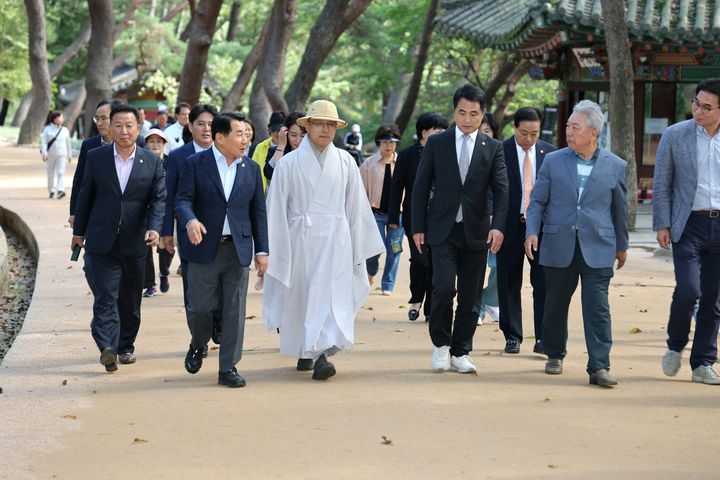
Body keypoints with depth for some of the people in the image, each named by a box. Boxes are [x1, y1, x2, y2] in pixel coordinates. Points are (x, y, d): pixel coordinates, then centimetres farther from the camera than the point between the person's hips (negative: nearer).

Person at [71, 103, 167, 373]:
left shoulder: (152, 162, 0)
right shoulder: (96, 157, 1)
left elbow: (159, 198, -3)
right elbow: (86, 196, 8)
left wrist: (154, 228, -19)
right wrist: (79, 231, 13)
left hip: (135, 242, 1)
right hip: (102, 241, -1)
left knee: (131, 300, 12)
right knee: (105, 297, -12)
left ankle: (126, 346, 26)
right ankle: (107, 348, -21)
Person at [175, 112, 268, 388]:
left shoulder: (252, 170, 9)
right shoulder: (195, 164, -1)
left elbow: (258, 212, 10)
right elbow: (183, 200, -8)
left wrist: (262, 250, 5)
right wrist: (190, 220, -31)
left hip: (238, 251, 2)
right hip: (205, 248, -2)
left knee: (235, 311, 0)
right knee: (200, 306, 2)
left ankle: (228, 368, 7)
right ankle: (197, 346, 33)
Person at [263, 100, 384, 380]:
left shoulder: (345, 162, 6)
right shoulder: (289, 163, 1)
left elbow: (357, 206, 9)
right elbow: (276, 209, 2)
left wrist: (358, 248, 9)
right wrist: (276, 249, 0)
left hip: (335, 241, 0)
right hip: (299, 239, 0)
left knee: (330, 296, -11)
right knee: (299, 297, 7)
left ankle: (321, 354, -18)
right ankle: (304, 350, 23)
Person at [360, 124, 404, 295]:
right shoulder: (369, 164, 1)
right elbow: (362, 191, 4)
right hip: (376, 212, -1)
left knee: (393, 250, 3)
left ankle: (388, 285, 15)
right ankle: (371, 271, 29)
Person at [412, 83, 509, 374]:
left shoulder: (493, 148, 5)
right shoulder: (436, 143, 4)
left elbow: (501, 190, -2)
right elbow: (421, 186, 5)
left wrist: (498, 226, -16)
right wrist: (418, 227, 0)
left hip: (476, 231, 1)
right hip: (443, 230, -1)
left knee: (470, 296, 4)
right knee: (444, 287, -14)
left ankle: (460, 353, 14)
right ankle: (440, 344, 7)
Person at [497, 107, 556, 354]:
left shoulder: (550, 153, 6)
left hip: (542, 225, 1)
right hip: (510, 225, -1)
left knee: (543, 283, -5)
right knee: (509, 284, 6)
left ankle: (543, 338, -2)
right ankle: (512, 336, 15)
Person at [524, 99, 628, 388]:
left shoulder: (615, 166, 4)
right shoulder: (553, 161, 5)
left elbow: (620, 209, 12)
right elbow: (537, 201, 7)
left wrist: (621, 246, 17)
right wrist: (532, 232, -8)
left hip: (597, 248, -1)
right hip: (558, 247, 1)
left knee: (597, 307, -9)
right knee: (555, 304, 10)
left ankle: (599, 367, -9)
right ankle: (554, 355, 29)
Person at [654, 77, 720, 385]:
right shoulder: (674, 136, 0)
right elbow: (661, 184, 3)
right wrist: (662, 224, -3)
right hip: (689, 225, -2)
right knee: (688, 290, -14)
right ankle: (675, 346, 12)